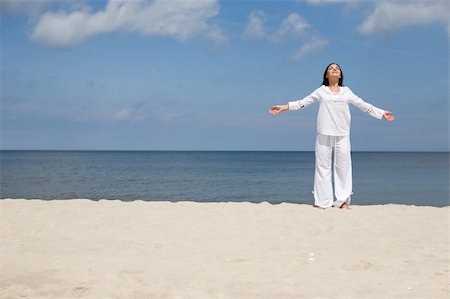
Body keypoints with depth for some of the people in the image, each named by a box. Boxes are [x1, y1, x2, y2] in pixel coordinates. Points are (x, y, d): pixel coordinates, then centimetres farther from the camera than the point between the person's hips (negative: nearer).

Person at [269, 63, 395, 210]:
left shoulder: (346, 91, 14)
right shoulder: (321, 91, 10)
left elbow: (362, 104, 18)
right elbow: (303, 102, 10)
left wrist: (382, 113, 17)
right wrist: (284, 107, 3)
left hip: (342, 135, 1)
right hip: (324, 135, -1)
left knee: (343, 167, 0)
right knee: (323, 167, -1)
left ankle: (343, 200, 7)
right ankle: (322, 201, 3)